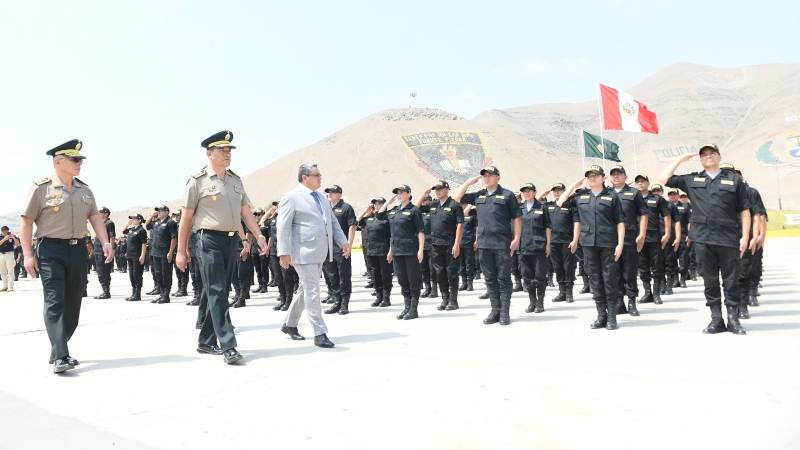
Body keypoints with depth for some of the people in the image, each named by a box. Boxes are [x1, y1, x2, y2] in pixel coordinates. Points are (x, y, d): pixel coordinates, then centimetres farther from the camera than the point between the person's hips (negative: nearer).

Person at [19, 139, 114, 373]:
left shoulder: (85, 190, 12)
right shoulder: (41, 188, -3)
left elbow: (96, 218, 9)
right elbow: (26, 223, -3)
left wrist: (106, 243, -6)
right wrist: (28, 255, -9)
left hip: (78, 250, 6)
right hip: (51, 251, -5)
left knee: (73, 304, 8)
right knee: (55, 303, -11)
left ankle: (57, 351, 22)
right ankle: (60, 357, -15)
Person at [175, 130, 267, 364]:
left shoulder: (236, 180, 14)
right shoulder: (198, 180, -3)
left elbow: (246, 212, 14)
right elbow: (186, 218, -1)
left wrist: (259, 235, 0)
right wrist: (181, 251, -2)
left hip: (231, 241, 6)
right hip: (209, 241, -6)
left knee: (219, 292, 12)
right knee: (216, 293, -9)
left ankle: (206, 342, 24)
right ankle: (229, 347, -12)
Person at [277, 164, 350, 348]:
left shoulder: (321, 198, 18)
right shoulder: (291, 197, -6)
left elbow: (332, 221, 21)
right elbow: (283, 227, -11)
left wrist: (342, 241, 10)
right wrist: (284, 252, -19)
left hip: (320, 252, 8)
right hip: (304, 252, -8)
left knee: (307, 290, 15)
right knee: (312, 291, -7)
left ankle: (289, 324, 31)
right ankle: (319, 334, -2)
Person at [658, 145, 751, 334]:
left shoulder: (734, 180, 6)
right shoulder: (692, 180, 12)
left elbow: (744, 210, 5)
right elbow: (663, 179, 7)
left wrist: (745, 236, -3)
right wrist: (681, 159, 9)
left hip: (729, 239, -2)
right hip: (703, 239, 2)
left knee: (731, 281, 4)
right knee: (710, 281, 7)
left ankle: (733, 319, 12)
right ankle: (716, 319, 15)